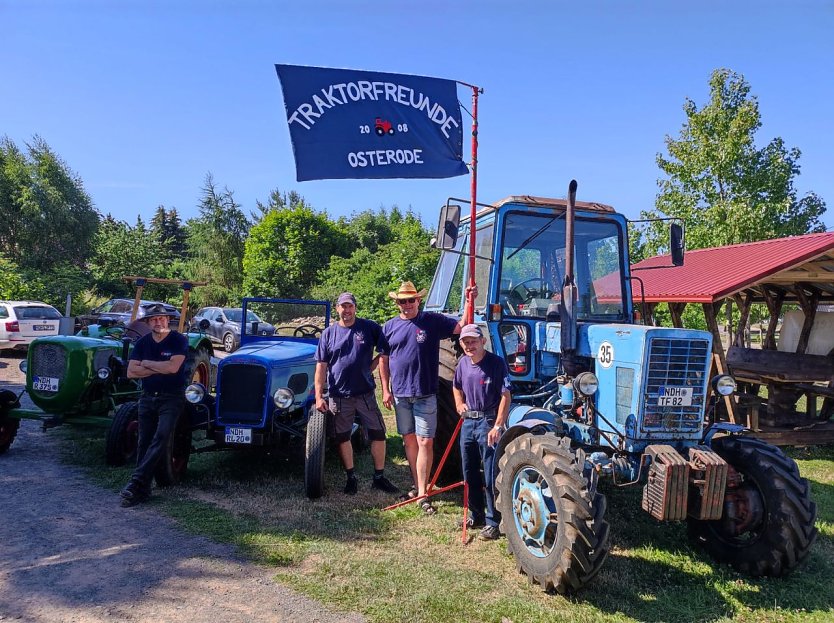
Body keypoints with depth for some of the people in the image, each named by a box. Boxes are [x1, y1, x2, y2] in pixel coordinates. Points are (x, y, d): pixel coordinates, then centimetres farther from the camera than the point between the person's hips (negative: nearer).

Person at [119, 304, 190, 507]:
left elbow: (173, 367, -21)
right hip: (147, 397, 5)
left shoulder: (179, 340, -8)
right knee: (144, 443, 6)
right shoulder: (142, 343, 6)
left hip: (171, 398, -5)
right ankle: (142, 489, 12)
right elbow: (131, 372, -2)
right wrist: (159, 368, -12)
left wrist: (147, 363, -8)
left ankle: (136, 482, -18)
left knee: (160, 439, -18)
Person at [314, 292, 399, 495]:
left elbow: (384, 352, 5)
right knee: (343, 437, 9)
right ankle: (351, 477, 25)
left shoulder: (370, 327, 0)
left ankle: (379, 477, 19)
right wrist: (319, 397, -6)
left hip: (365, 393, 0)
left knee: (378, 434, 4)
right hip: (338, 396, 1)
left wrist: (369, 367, -6)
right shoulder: (329, 333, 2)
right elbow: (321, 366, -1)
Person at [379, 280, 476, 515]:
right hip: (400, 394, 3)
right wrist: (385, 390, 4)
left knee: (425, 442, -5)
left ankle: (422, 493, 1)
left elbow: (461, 327, -7)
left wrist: (469, 302, -20)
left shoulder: (432, 321, -2)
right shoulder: (390, 327, 6)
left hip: (425, 394, -3)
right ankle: (417, 485, 28)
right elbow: (384, 360, 9)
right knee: (409, 440, 13)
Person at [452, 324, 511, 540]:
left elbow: (505, 397, -17)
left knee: (491, 477, -1)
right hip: (468, 421, 7)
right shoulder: (463, 363, 6)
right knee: (470, 473, 15)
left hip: (488, 422, -7)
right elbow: (456, 387, 25)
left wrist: (497, 426, -22)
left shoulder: (496, 363, -14)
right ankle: (476, 514, 31)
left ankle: (493, 522, 11)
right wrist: (459, 404, 7)